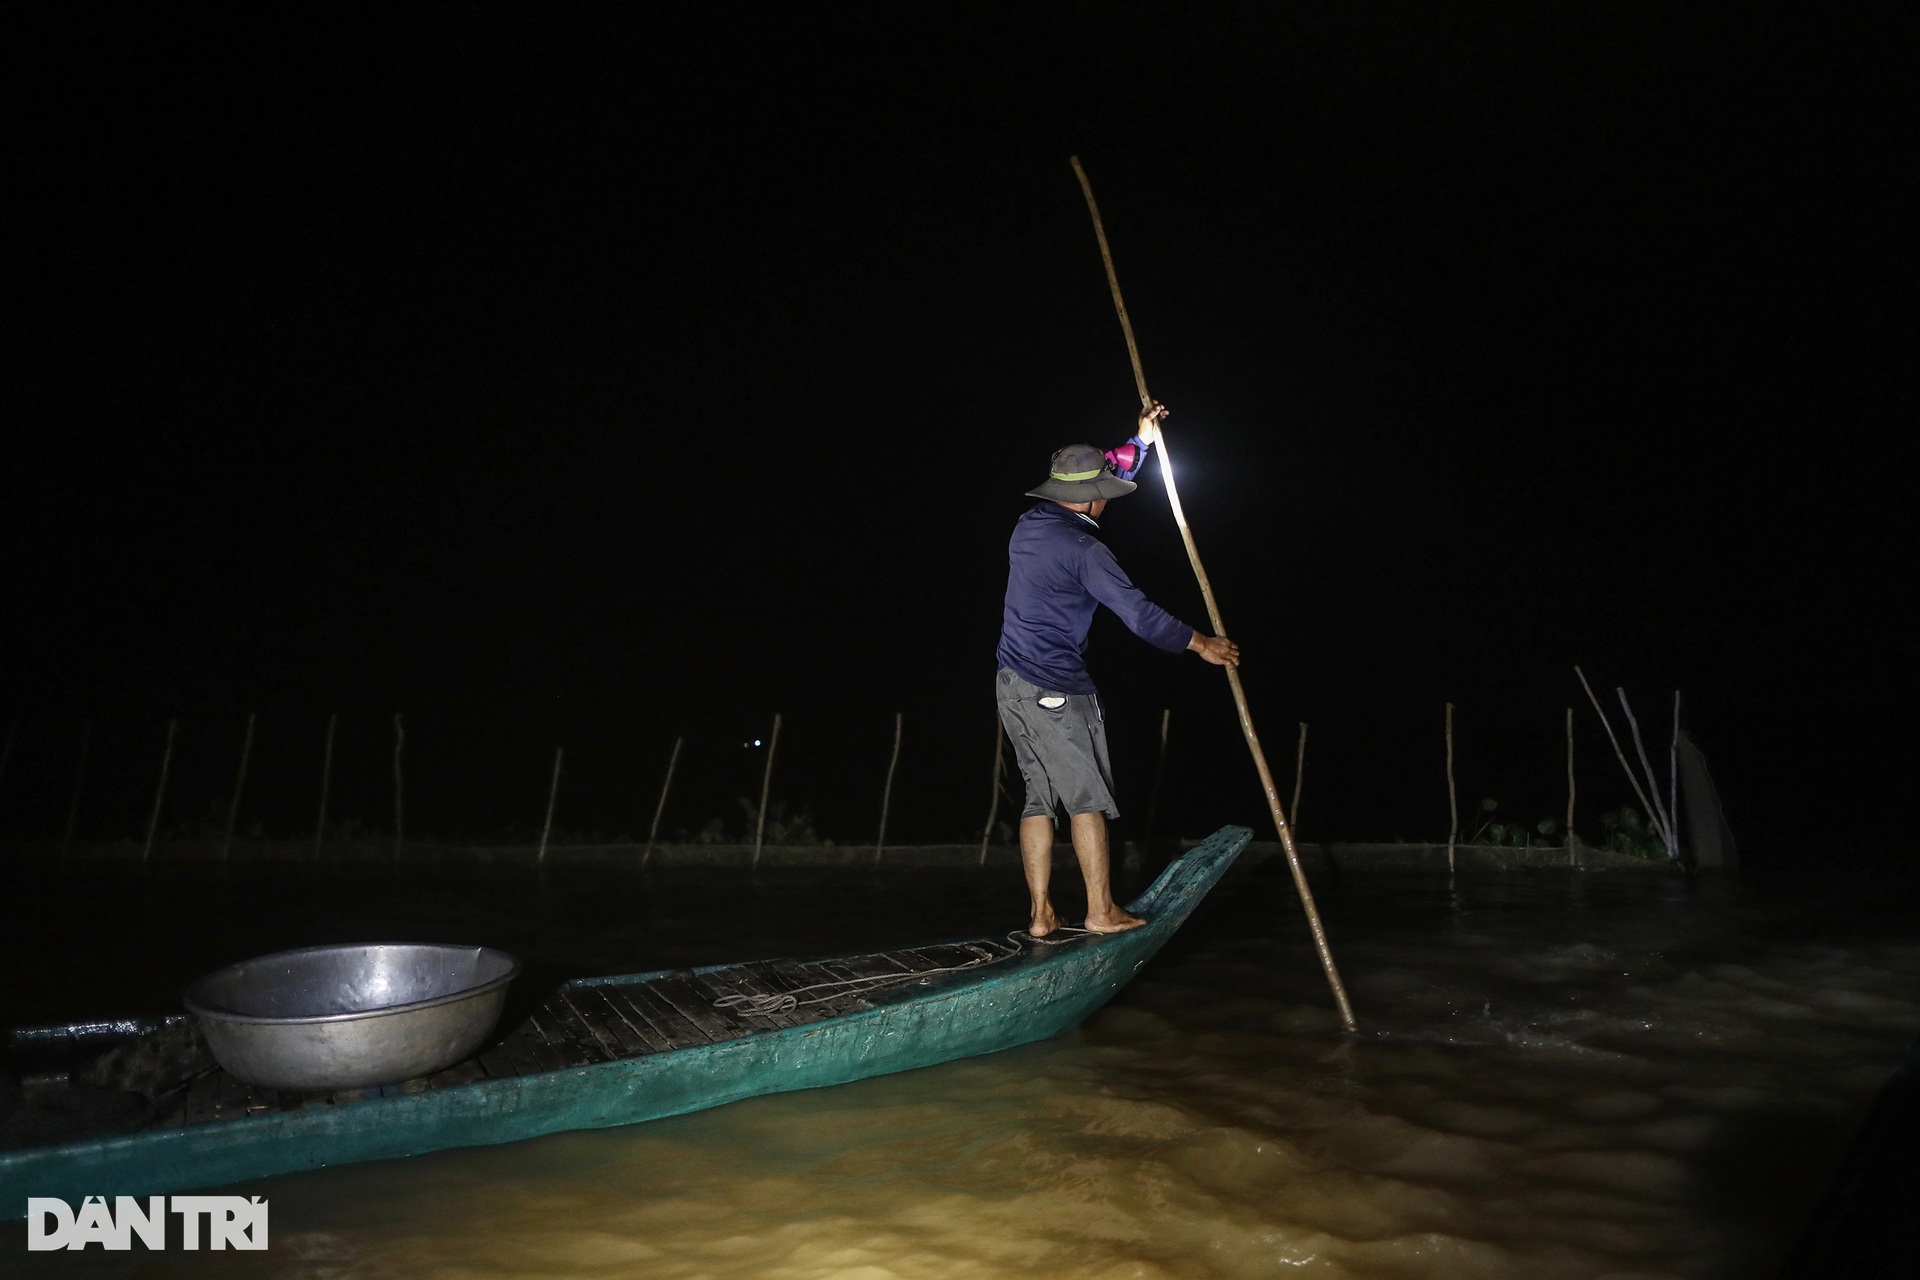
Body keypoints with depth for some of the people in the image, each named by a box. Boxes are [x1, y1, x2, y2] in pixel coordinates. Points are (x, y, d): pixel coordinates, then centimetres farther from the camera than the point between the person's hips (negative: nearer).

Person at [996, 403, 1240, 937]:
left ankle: (1041, 914, 12)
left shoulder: (1030, 525, 10)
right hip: (1056, 690, -8)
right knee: (1086, 797, 1)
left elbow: (1107, 473, 25)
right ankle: (1101, 911, 7)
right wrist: (1200, 643, -4)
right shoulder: (1082, 548, -15)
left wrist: (1142, 440, 31)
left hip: (1012, 684, 9)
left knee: (1039, 797, 10)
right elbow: (1137, 612, -15)